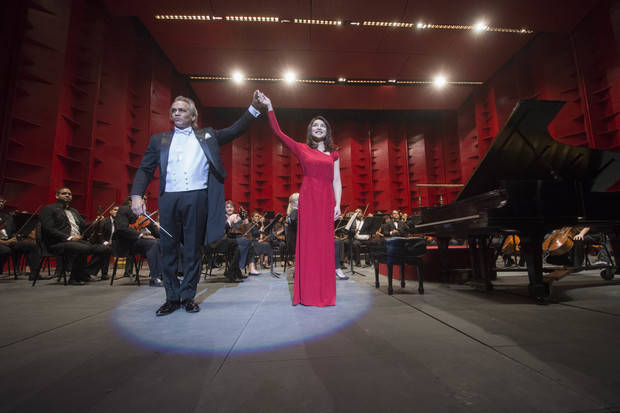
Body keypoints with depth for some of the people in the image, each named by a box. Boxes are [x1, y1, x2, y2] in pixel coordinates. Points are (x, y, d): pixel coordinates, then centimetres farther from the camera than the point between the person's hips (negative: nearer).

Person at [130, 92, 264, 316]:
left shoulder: (207, 136, 15)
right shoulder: (159, 140, 16)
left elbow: (235, 130, 12)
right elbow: (145, 170, 11)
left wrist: (254, 108, 3)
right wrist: (136, 195, -5)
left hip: (197, 199, -1)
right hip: (169, 199, 1)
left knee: (193, 249, 5)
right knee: (168, 249, 5)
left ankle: (188, 296, 18)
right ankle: (172, 297, 19)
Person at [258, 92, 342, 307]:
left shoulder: (333, 154, 14)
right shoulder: (302, 149, 10)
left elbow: (336, 181, 9)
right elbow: (278, 132, 6)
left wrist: (338, 204, -1)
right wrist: (269, 107, 3)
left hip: (326, 200, 2)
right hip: (307, 198, -1)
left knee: (325, 243, 3)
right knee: (307, 242, -1)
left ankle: (325, 293, 14)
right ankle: (307, 293, 10)